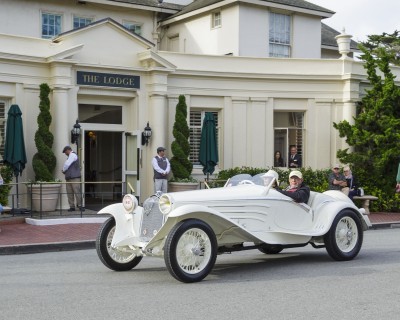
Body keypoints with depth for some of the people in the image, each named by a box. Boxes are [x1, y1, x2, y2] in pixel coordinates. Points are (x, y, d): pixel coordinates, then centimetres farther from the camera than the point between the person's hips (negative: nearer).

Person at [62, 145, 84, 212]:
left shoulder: (73, 155, -4)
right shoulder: (71, 156, 26)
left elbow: (67, 164, -11)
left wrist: (63, 170, 6)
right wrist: (65, 171, 11)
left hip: (75, 178, -9)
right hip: (69, 178, 9)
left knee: (77, 191, -10)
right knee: (69, 193, 2)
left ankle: (79, 205, -6)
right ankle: (72, 206, 2)